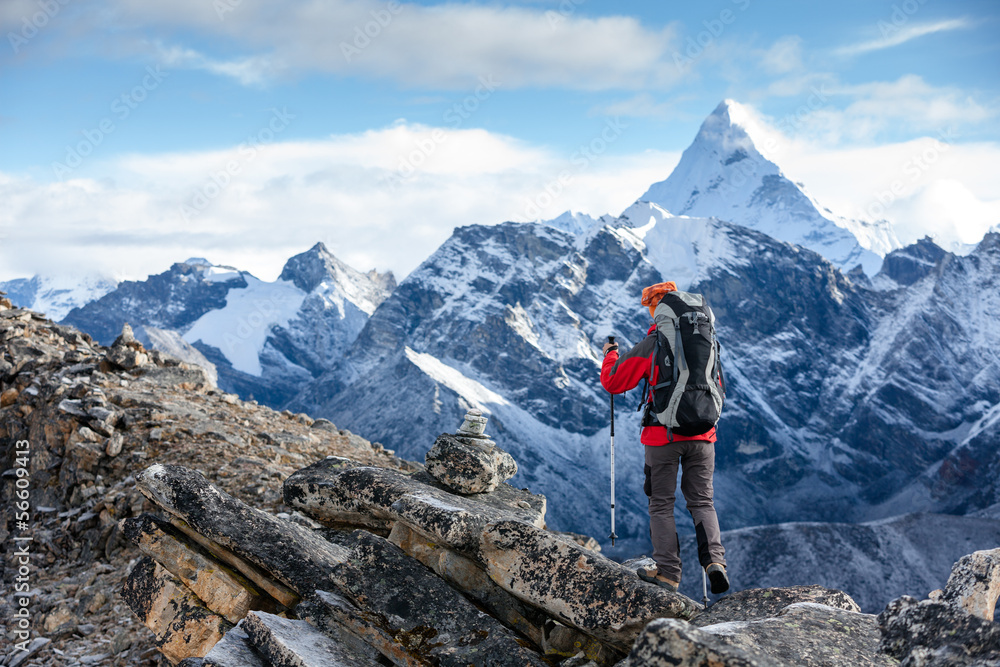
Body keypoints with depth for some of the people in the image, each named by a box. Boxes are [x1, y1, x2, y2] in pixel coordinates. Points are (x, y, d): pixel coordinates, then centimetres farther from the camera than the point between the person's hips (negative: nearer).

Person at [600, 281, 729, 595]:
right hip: (702, 433, 4)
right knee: (702, 501, 11)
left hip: (663, 434, -4)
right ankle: (714, 560, -7)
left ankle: (668, 571, 5)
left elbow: (613, 381, -6)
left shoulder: (651, 345, -9)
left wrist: (610, 355, 13)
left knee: (661, 503, 7)